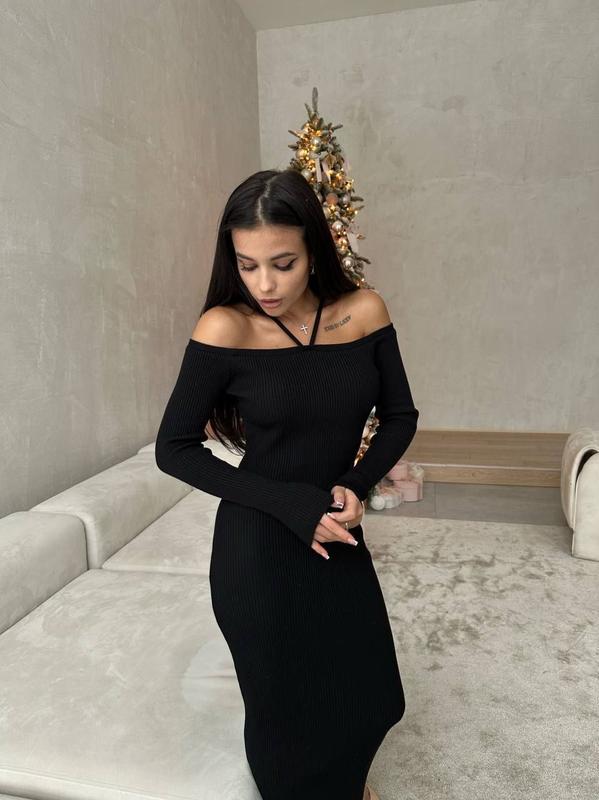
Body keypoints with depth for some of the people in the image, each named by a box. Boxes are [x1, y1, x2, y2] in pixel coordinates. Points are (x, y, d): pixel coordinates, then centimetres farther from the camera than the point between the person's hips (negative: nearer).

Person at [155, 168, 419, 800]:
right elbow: (173, 448, -11)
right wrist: (292, 503, -17)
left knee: (370, 697, 21)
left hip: (340, 537, 4)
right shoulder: (225, 329, -17)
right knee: (287, 709, 13)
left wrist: (356, 485, -14)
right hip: (258, 549, -4)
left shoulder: (363, 312, -7)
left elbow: (400, 414, 3)